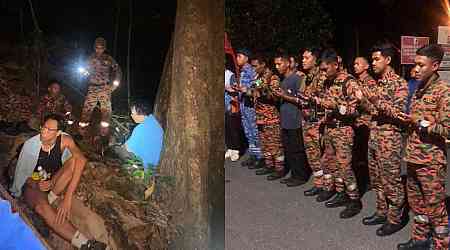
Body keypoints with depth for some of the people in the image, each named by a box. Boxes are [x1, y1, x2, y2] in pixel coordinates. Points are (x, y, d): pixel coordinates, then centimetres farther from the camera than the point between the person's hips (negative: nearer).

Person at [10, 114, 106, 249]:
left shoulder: (65, 140, -20)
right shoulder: (30, 145, -18)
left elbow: (81, 159, -38)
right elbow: (21, 173, -5)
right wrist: (36, 185, -27)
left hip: (54, 183, 2)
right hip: (33, 185, -1)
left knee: (75, 160, -26)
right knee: (41, 206, -38)